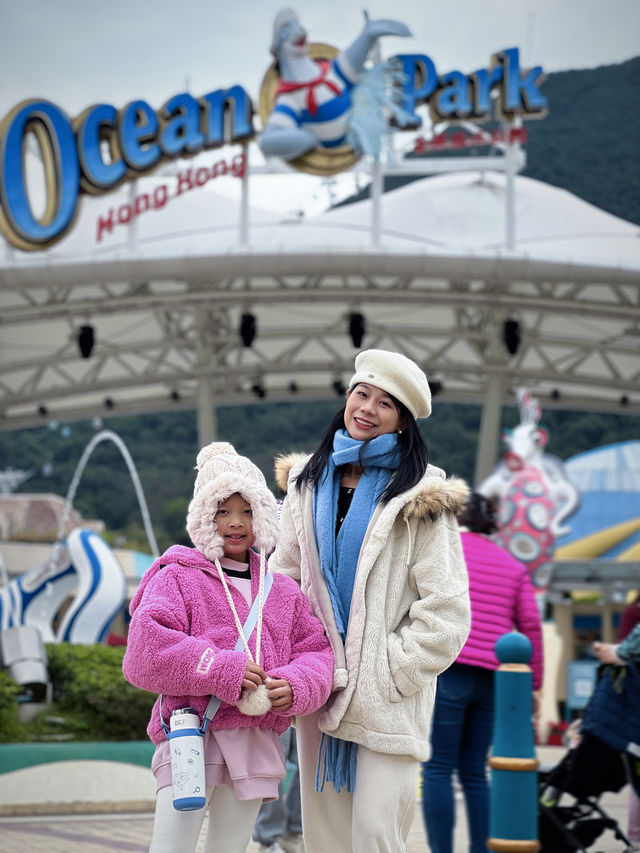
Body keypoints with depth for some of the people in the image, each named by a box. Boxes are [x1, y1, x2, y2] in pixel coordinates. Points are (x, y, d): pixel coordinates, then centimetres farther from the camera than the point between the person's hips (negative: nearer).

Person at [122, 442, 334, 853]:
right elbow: (147, 647, -12)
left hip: (257, 740, 5)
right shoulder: (177, 579, 2)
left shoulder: (283, 592, 16)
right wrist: (220, 670, -18)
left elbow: (316, 650, 13)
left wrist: (296, 685, -10)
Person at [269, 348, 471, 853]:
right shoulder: (309, 482, 11)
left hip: (386, 697, -5)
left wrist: (392, 674, -11)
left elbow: (445, 609, -9)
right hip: (317, 684, 5)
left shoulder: (418, 498, -6)